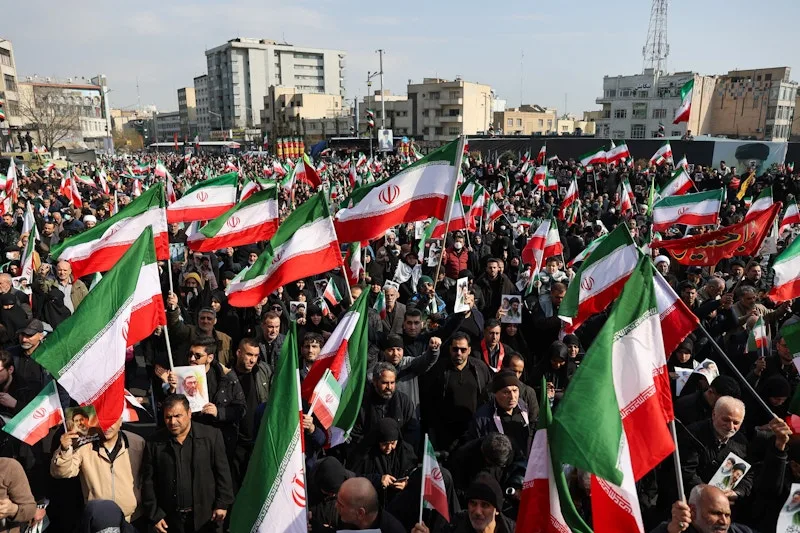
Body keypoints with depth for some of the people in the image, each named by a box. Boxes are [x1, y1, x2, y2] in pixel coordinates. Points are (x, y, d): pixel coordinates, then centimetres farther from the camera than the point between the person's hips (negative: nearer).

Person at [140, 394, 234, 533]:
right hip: (170, 519, 1)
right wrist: (154, 515, -1)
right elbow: (148, 481, 1)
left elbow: (222, 473, -3)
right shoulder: (154, 442, -3)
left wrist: (222, 504, -6)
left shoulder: (211, 436, -7)